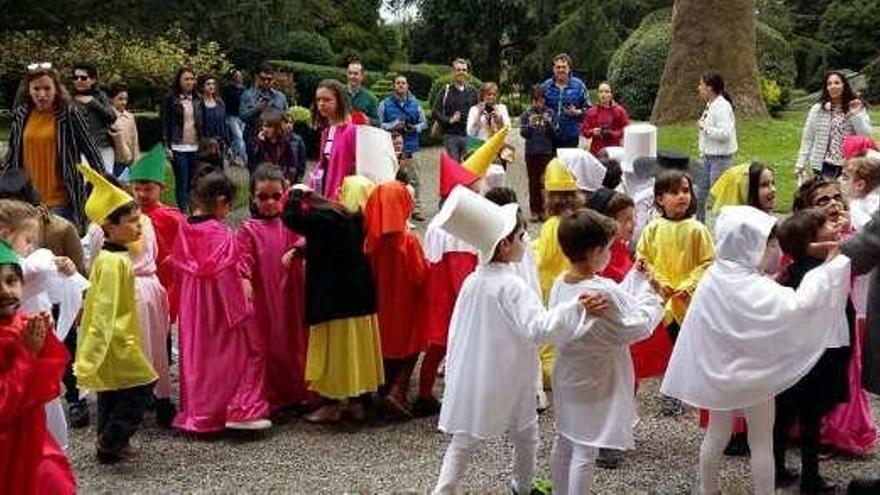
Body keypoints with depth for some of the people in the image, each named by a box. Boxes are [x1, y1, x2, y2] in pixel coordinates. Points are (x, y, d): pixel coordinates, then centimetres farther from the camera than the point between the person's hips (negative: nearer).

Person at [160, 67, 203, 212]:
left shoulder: (197, 99, 11)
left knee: (194, 183, 4)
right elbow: (164, 123, -4)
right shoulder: (170, 99, -2)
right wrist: (166, 146, -10)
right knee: (182, 183, -2)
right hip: (178, 147, -4)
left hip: (195, 147, 4)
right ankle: (182, 212, 2)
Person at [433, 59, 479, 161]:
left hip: (469, 136, 3)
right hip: (451, 136, -3)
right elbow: (436, 112, -2)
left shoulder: (473, 91, 12)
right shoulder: (446, 90, 4)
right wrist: (449, 120, -14)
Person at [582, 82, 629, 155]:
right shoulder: (591, 111, 6)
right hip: (596, 151, 1)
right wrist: (592, 132, -10)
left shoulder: (619, 110, 1)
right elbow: (584, 131, 10)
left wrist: (613, 134, -13)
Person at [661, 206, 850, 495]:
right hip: (751, 375, -7)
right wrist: (835, 266, -28)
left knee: (717, 434, 19)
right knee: (761, 443, 9)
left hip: (718, 371, 7)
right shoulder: (754, 289, -26)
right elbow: (799, 306, -32)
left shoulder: (713, 278, -4)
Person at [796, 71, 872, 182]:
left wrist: (856, 115, -16)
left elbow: (866, 136, -6)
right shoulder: (817, 109, 1)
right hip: (824, 166, 0)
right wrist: (801, 164, 4)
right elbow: (807, 139, 5)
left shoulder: (858, 109, 1)